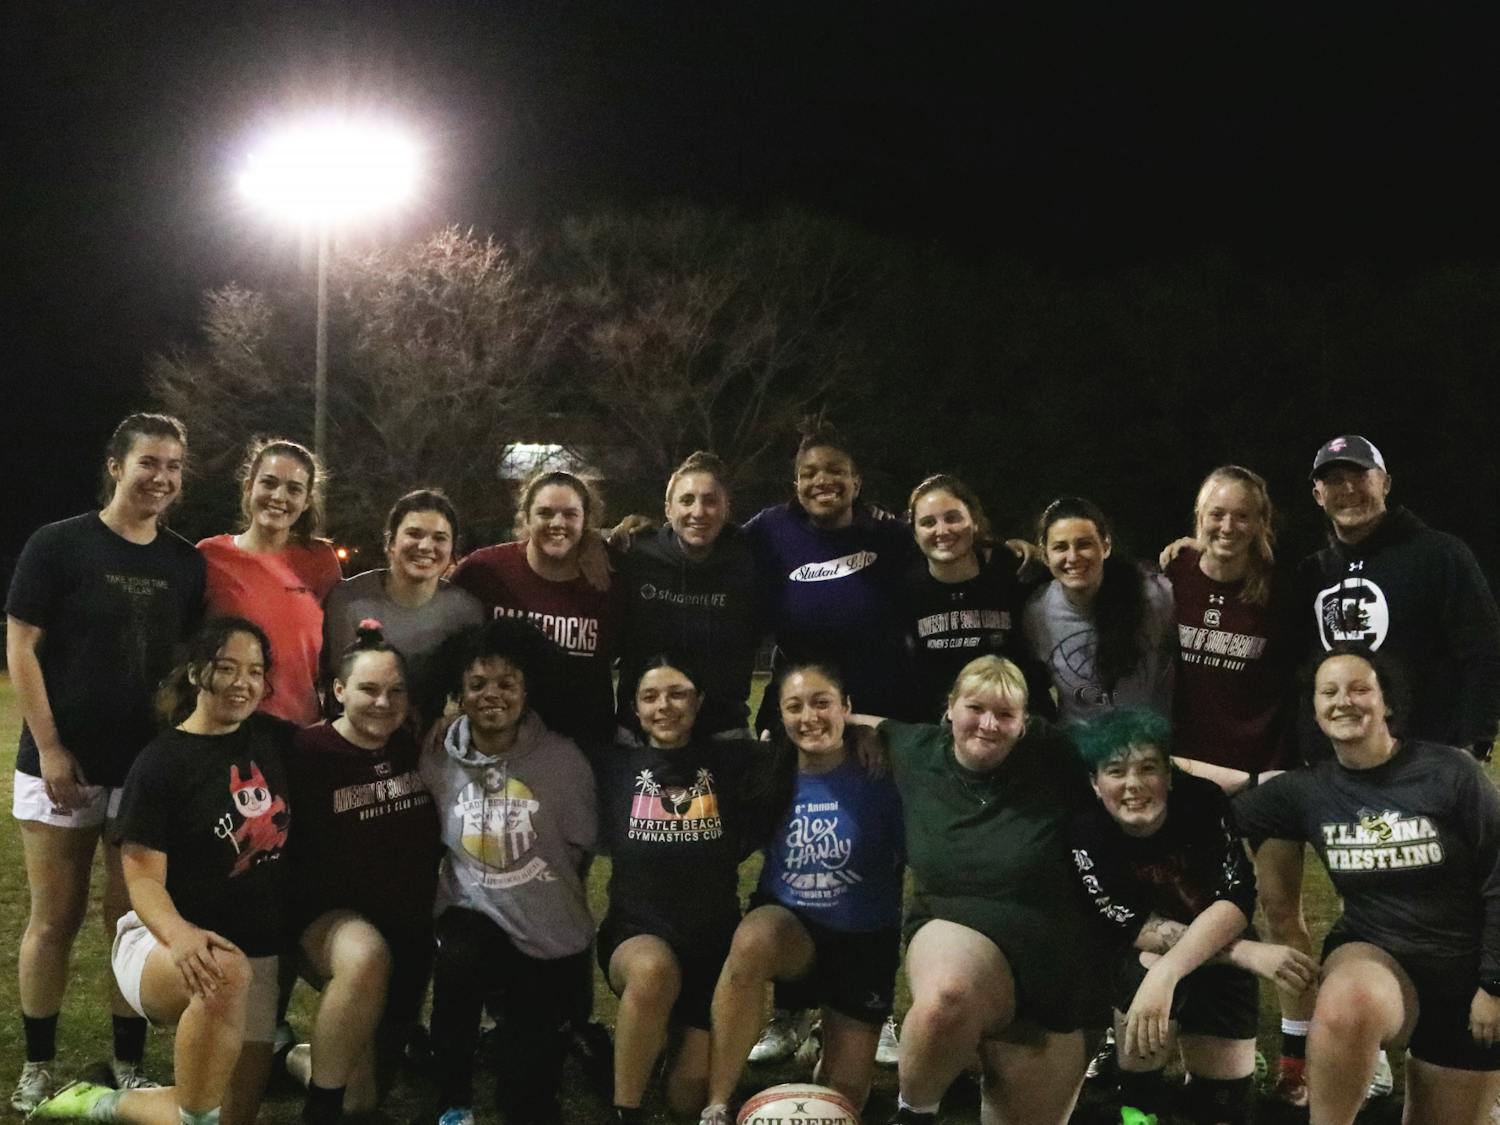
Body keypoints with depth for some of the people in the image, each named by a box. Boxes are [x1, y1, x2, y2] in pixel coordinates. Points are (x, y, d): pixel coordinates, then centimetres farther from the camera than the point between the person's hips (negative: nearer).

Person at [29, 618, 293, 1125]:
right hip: (167, 943, -6)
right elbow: (143, 877, -18)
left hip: (259, 951, 6)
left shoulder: (276, 740, 3)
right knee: (225, 975, -42)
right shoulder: (161, 762, -12)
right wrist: (180, 933, -37)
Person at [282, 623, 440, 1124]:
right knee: (366, 958, -41)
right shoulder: (310, 752, -14)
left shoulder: (418, 747, 1)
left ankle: (311, 1061, 41)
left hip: (408, 923, 5)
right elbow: (296, 855, -16)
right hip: (329, 916, -5)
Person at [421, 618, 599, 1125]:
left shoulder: (563, 759, -9)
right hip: (474, 914, 1)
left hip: (552, 936, -1)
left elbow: (582, 847, 4)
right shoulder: (437, 758, -6)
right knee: (457, 960, -36)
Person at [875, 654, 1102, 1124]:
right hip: (956, 929, 0)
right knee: (947, 999, -38)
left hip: (1052, 956, 1)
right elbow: (876, 724, 20)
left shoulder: (1052, 757, -9)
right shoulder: (916, 751, -1)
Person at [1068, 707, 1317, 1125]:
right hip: (1138, 958, -1)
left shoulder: (1203, 802, -22)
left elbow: (1237, 897, -29)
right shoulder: (1087, 835, -23)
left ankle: (1198, 1057, 30)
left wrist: (1167, 972, -45)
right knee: (1147, 973, -33)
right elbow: (1134, 927, -25)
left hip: (1216, 957, 1)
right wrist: (1247, 953, -35)